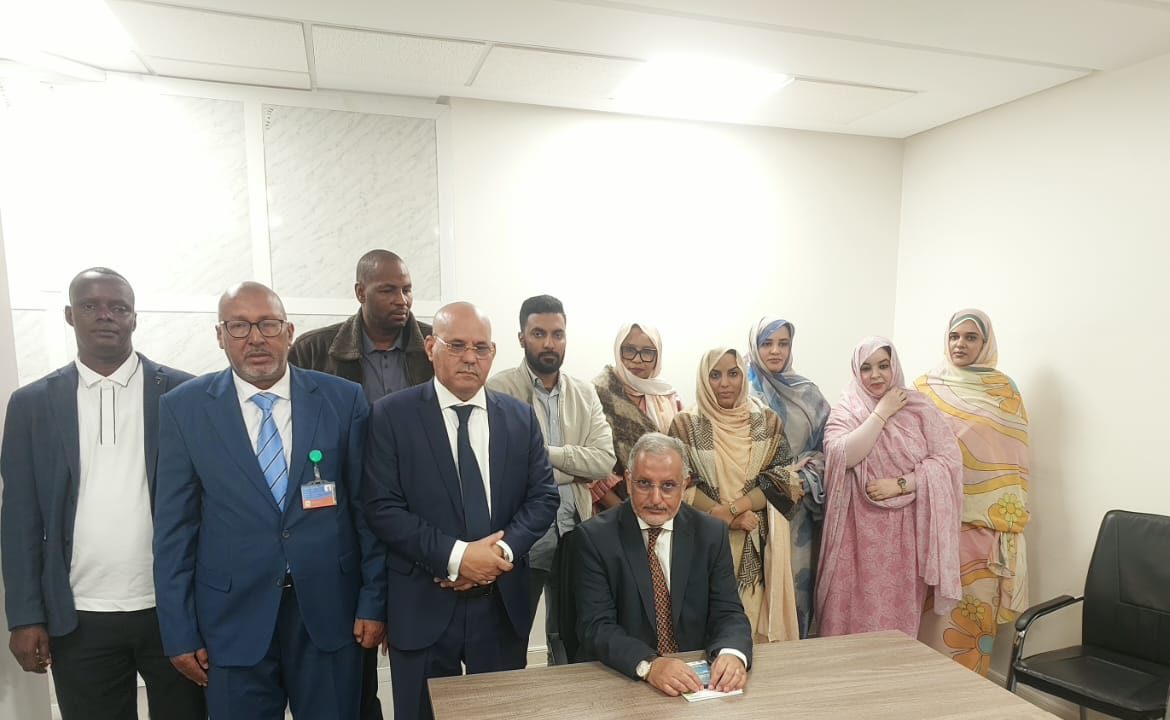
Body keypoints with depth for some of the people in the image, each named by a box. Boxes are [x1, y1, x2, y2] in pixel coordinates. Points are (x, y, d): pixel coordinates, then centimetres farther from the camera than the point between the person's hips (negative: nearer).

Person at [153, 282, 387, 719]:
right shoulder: (184, 408, -2)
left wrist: (374, 600, -1)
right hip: (234, 618, 0)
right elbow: (176, 528, 0)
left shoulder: (344, 400, -3)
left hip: (329, 612, 0)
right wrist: (179, 631, 0)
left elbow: (367, 508, 0)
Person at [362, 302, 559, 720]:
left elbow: (543, 496, 3)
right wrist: (454, 555, -19)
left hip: (504, 603, 3)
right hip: (423, 607, -2)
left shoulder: (521, 417, 4)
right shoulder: (392, 415, -6)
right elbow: (382, 508, -11)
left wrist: (505, 550, -13)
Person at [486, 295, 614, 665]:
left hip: (575, 534, 5)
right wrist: (571, 468, -11)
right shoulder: (499, 390, -9)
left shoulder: (584, 393, 7)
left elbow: (604, 460, -3)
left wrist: (545, 453, -13)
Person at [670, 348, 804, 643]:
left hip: (759, 544, 1)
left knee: (757, 616, 2)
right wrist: (731, 519, -14)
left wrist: (730, 509, -13)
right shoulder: (686, 424, 0)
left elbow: (783, 479, -1)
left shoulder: (767, 421, 5)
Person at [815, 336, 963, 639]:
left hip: (906, 530, 1)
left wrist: (900, 484, -14)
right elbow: (841, 457, -16)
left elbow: (948, 459, -3)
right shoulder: (845, 410, 1)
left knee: (899, 612, 9)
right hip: (859, 531, -1)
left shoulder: (919, 407, 3)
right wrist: (882, 413, -12)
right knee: (856, 609, 3)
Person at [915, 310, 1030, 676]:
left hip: (984, 518, 0)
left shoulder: (1005, 391, 5)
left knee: (975, 602, 3)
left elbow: (1013, 457, 4)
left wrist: (1011, 517, -2)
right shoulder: (926, 388, 6)